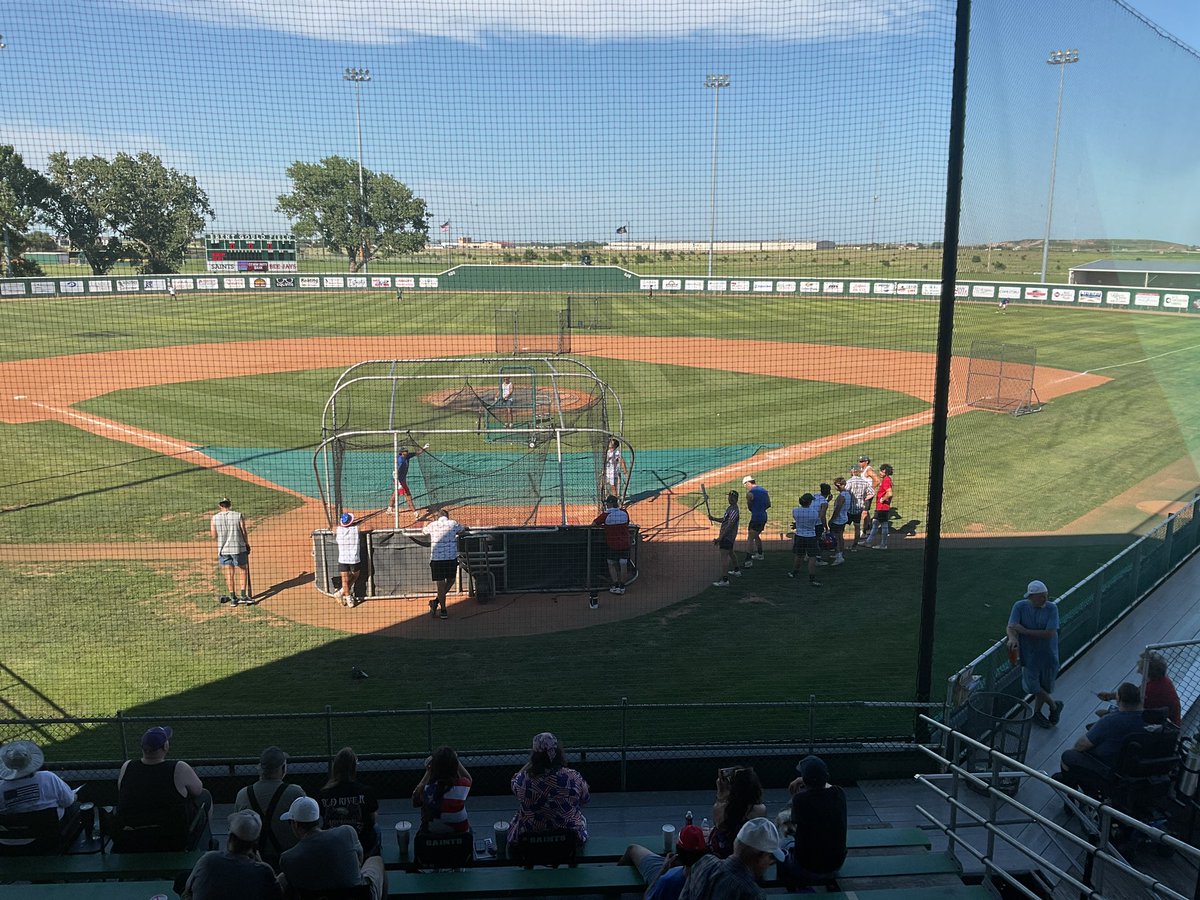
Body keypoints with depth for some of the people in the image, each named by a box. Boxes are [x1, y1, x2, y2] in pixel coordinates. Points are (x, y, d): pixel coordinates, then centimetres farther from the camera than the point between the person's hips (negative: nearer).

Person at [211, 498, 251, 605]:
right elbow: (244, 532, -5)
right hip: (238, 548, -2)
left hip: (223, 549, 2)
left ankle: (233, 598, 10)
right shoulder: (238, 516, -6)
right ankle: (243, 595, 3)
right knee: (243, 571, 12)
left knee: (229, 574, 9)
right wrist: (247, 544, 9)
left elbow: (214, 536, -3)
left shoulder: (215, 518, -3)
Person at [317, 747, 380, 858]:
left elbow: (323, 817, 2)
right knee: (376, 828, 32)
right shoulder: (366, 791, -21)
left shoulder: (322, 794, -15)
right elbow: (373, 818, -6)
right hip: (363, 847, -2)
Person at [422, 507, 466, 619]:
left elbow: (423, 531, 28)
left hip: (436, 558, 1)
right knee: (450, 580, 18)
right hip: (451, 558, -1)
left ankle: (443, 611, 7)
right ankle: (436, 601, 7)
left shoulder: (432, 525, 6)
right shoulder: (453, 524, 3)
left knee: (440, 584, 6)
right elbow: (464, 529, 23)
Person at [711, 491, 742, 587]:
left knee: (724, 557, -15)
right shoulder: (730, 508, 12)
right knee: (731, 553, 28)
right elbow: (724, 520, 22)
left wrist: (720, 538, -27)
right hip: (729, 536, 11)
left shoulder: (734, 510, -20)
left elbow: (729, 526, -25)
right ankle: (737, 570, 48)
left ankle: (724, 580, -19)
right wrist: (714, 519, 6)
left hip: (727, 536, -11)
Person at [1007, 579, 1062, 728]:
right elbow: (1010, 628, -18)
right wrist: (1013, 638, -41)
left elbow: (1050, 633, -22)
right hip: (1029, 654, 0)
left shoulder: (1052, 608, -14)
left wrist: (1024, 631, -25)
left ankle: (1037, 713, 40)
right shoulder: (1020, 606, -12)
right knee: (1033, 686, 4)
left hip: (1048, 654, 0)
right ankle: (1054, 705, 33)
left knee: (1045, 686, 14)